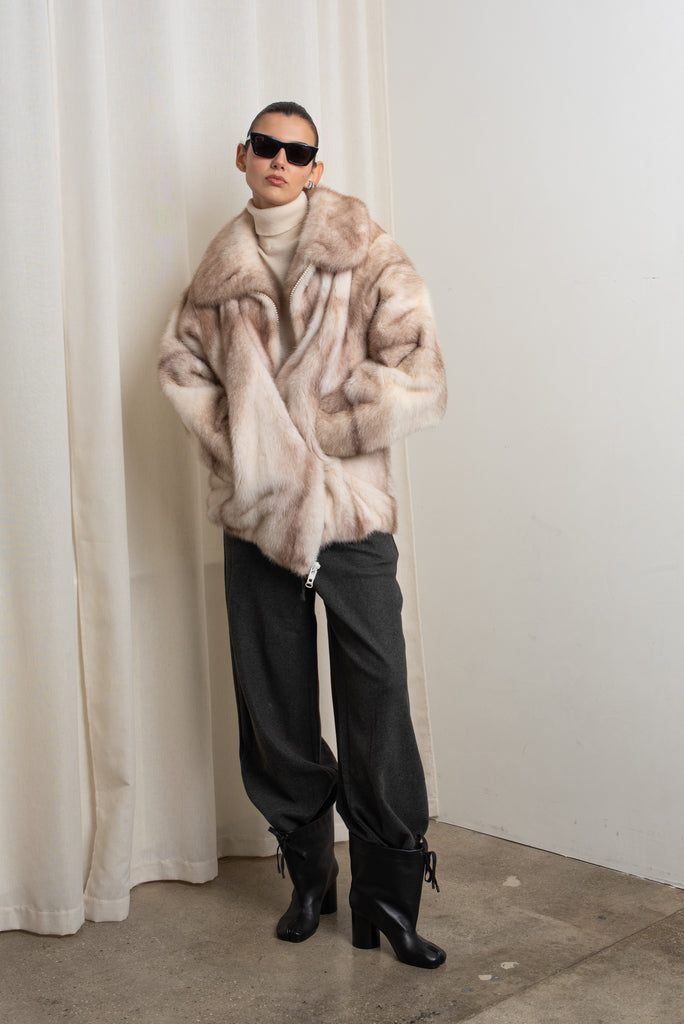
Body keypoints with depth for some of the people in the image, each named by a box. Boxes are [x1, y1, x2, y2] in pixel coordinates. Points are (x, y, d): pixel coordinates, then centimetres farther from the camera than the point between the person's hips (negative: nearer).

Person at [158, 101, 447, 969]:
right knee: (275, 703, 9)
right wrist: (239, 443, -6)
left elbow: (415, 379, -8)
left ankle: (389, 893, 9)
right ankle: (308, 876, 26)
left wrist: (310, 431, -10)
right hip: (256, 511, 4)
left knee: (375, 699, -5)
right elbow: (180, 362, 9)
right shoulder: (223, 265, 11)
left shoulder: (365, 254, -1)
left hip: (349, 507, -3)